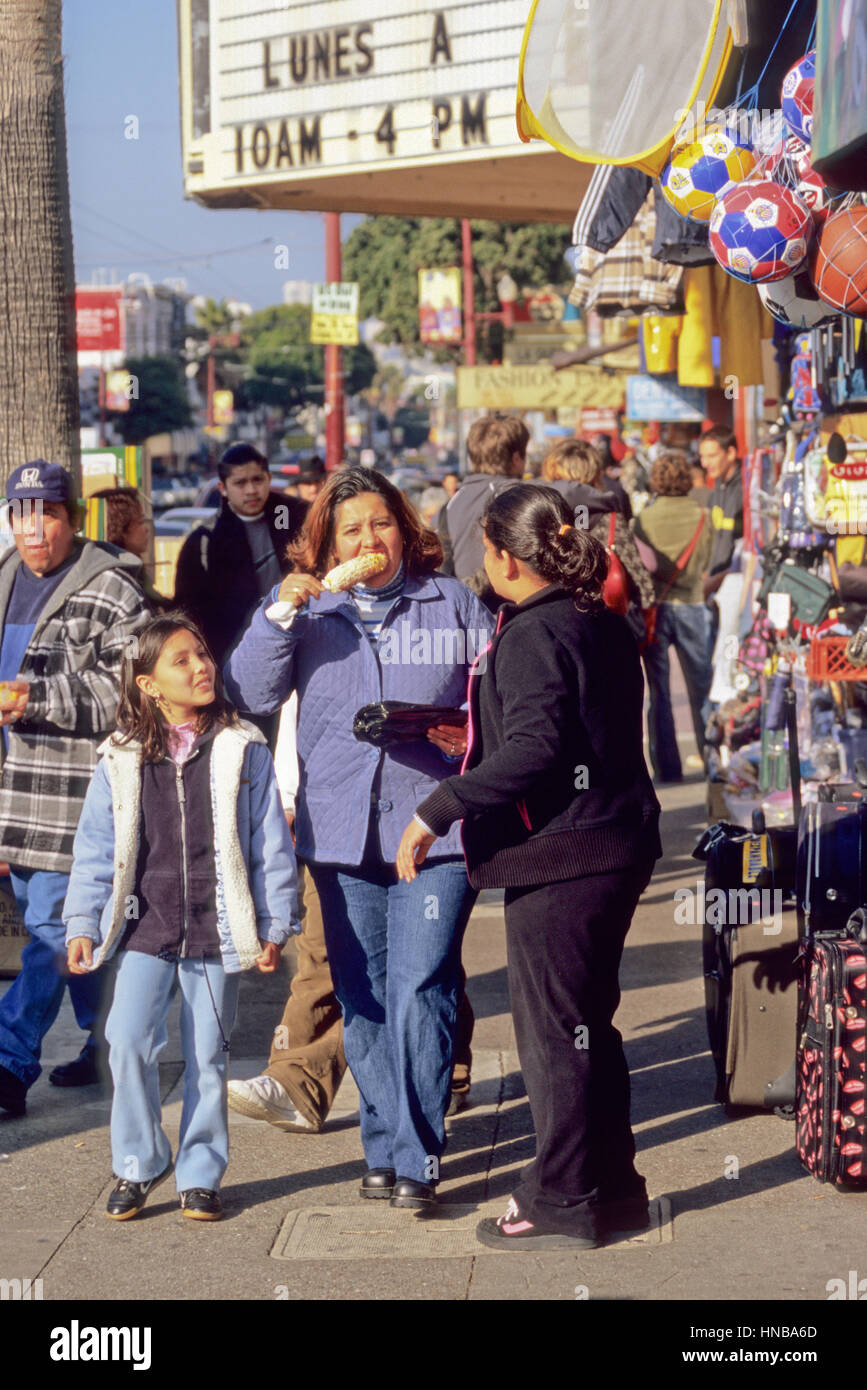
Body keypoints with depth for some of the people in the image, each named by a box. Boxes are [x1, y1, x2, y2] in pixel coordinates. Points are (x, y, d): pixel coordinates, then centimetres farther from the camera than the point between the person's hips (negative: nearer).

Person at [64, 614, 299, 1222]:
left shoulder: (243, 751, -1)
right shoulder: (122, 759, 3)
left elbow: (270, 844, 2)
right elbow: (95, 849, 8)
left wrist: (275, 925, 0)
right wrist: (82, 924, 3)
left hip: (217, 931, -1)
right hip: (146, 927, 1)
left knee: (208, 1055, 6)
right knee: (130, 1043, -10)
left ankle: (201, 1172, 22)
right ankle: (138, 1164, 11)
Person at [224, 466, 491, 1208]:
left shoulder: (455, 604, 9)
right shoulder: (308, 609, 12)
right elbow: (250, 694, 2)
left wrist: (472, 731, -9)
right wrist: (280, 615, -10)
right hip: (342, 833, 3)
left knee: (418, 991, -11)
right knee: (362, 998, 9)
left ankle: (417, 1154, -3)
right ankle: (384, 1145, 21)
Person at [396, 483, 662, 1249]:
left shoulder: (533, 636, -16)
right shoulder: (606, 625, 11)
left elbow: (532, 751, -26)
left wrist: (434, 813, -24)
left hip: (559, 856, -9)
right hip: (617, 846, 9)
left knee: (552, 1028, 1)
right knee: (589, 1024, 18)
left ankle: (561, 1203, 10)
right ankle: (613, 1185, 27)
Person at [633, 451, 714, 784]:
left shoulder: (646, 517, -6)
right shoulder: (701, 516, -2)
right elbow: (705, 562, 7)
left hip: (654, 607, -1)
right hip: (691, 605, 1)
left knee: (659, 694, 4)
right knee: (701, 690, 10)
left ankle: (667, 767, 3)